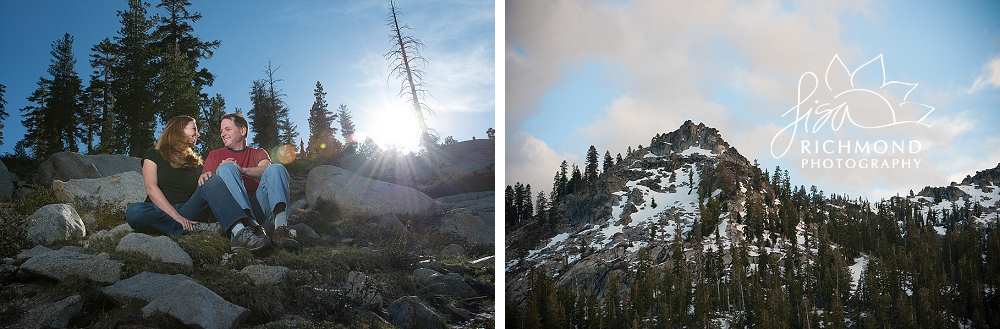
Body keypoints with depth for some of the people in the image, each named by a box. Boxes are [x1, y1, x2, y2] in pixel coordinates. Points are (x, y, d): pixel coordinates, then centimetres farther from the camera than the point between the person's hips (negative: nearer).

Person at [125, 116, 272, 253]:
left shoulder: (196, 162, 24)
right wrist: (176, 217, -19)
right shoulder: (154, 156, 12)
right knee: (134, 212, -36)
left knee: (213, 182, -23)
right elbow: (151, 188, -5)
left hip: (188, 212, 2)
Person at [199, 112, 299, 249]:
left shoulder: (258, 153, 25)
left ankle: (280, 228, -44)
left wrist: (242, 170, -18)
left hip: (258, 205, 1)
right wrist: (205, 176, -15)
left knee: (277, 168, -19)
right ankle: (252, 226, -45)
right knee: (225, 168, -22)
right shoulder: (215, 155, 25)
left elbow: (266, 169, 0)